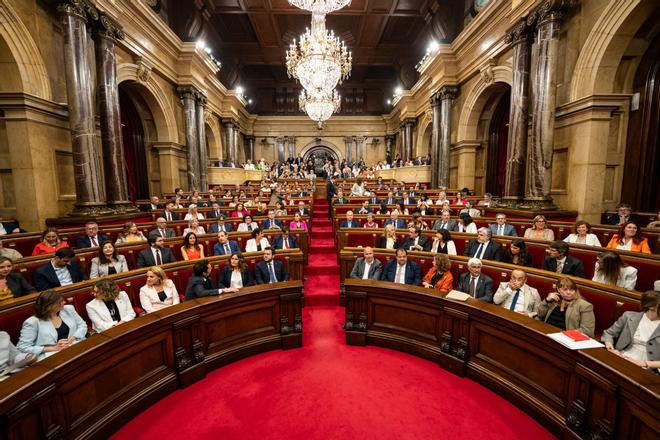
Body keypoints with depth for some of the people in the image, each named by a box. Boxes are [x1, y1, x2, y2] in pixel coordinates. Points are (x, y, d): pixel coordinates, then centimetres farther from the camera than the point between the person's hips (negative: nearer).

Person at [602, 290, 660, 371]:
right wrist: (609, 345, -5)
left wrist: (645, 363, -12)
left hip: (643, 369, -1)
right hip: (621, 359, 1)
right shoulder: (629, 316, 8)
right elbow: (609, 333, 13)